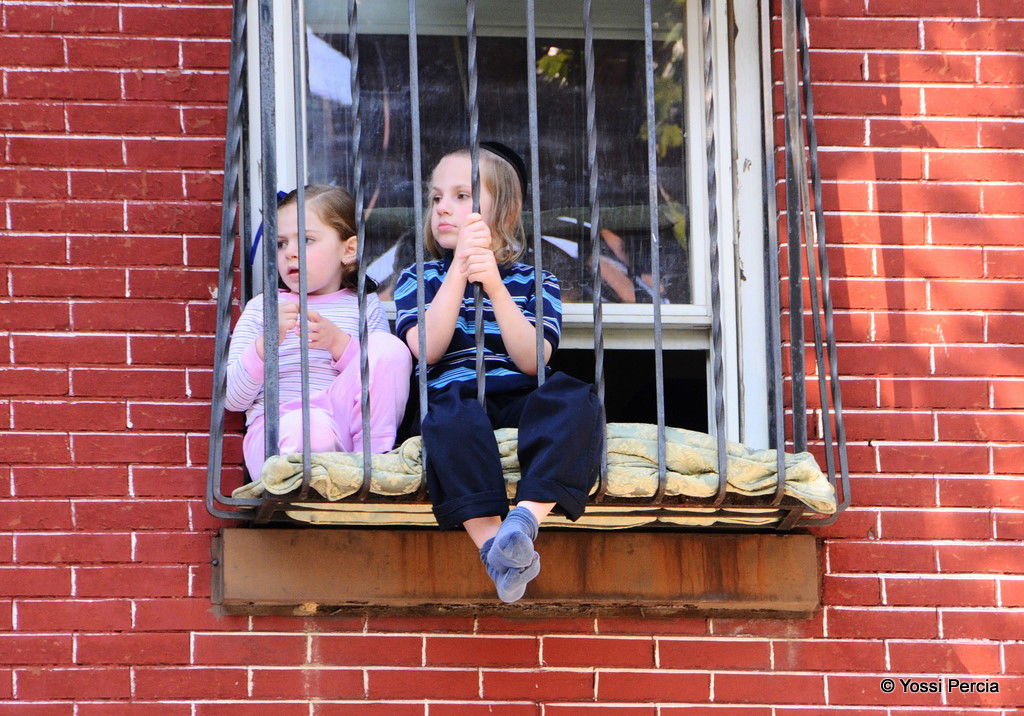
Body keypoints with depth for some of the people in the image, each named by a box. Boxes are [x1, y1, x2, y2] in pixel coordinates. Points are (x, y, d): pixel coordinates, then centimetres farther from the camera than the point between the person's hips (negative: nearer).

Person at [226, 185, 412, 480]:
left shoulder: (364, 306, 20)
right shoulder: (261, 308, 18)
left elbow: (381, 383, 8)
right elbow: (232, 399, 7)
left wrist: (339, 343, -8)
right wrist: (268, 339, -11)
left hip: (343, 427, 3)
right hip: (274, 430, -3)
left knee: (389, 347, -22)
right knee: (312, 432, -42)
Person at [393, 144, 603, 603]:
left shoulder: (534, 281, 16)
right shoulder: (418, 279, 17)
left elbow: (531, 359, -4)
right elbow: (426, 349, -5)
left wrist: (495, 285, -15)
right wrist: (460, 268, -11)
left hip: (520, 401, 1)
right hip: (455, 397, -1)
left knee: (574, 400, -32)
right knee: (453, 416, -38)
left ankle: (526, 515, -49)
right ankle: (491, 540, -51)